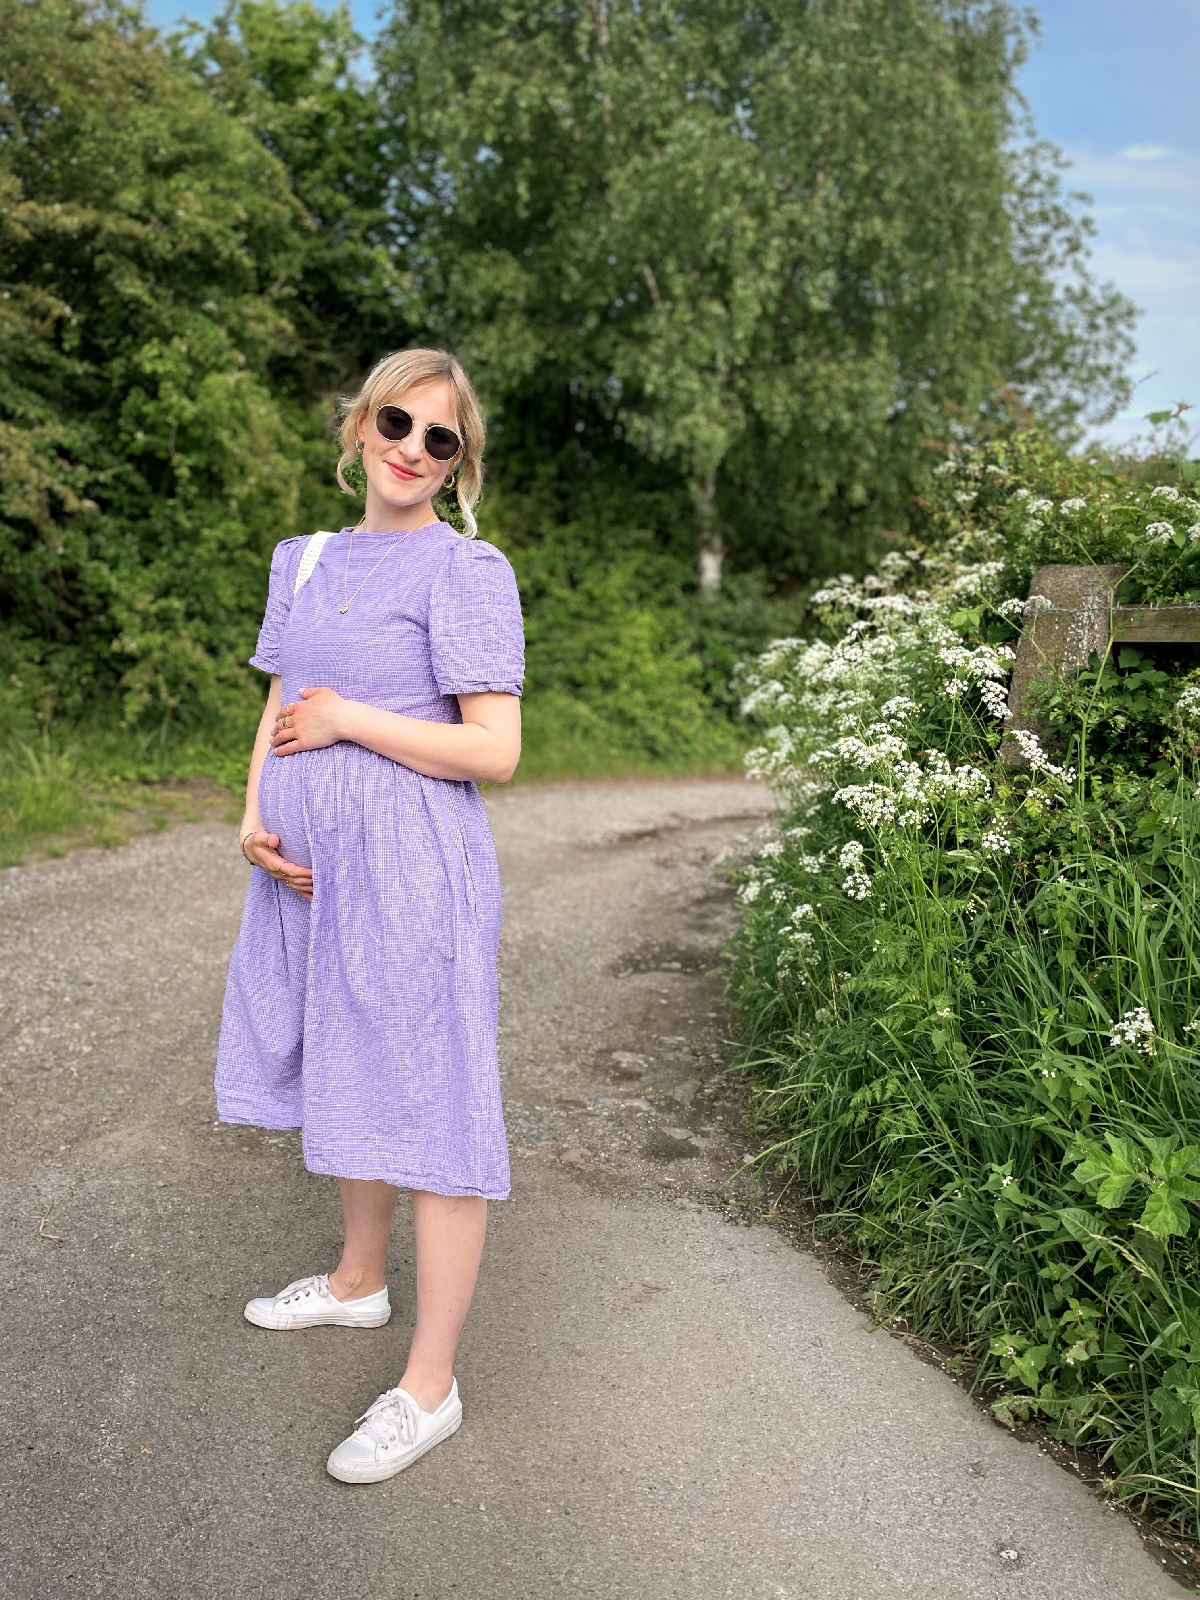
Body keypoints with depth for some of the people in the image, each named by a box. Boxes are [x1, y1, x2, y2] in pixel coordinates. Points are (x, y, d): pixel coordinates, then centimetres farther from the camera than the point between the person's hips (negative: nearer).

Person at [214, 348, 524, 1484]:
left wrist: (347, 719, -14)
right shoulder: (306, 560, 12)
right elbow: (281, 709, 16)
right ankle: (359, 1281, 43)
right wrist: (257, 816, -1)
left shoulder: (466, 570, -9)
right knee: (348, 1080, 21)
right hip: (311, 864, 7)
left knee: (427, 1105, 0)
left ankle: (429, 1383, 13)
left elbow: (494, 750, -15)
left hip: (413, 871, -7)